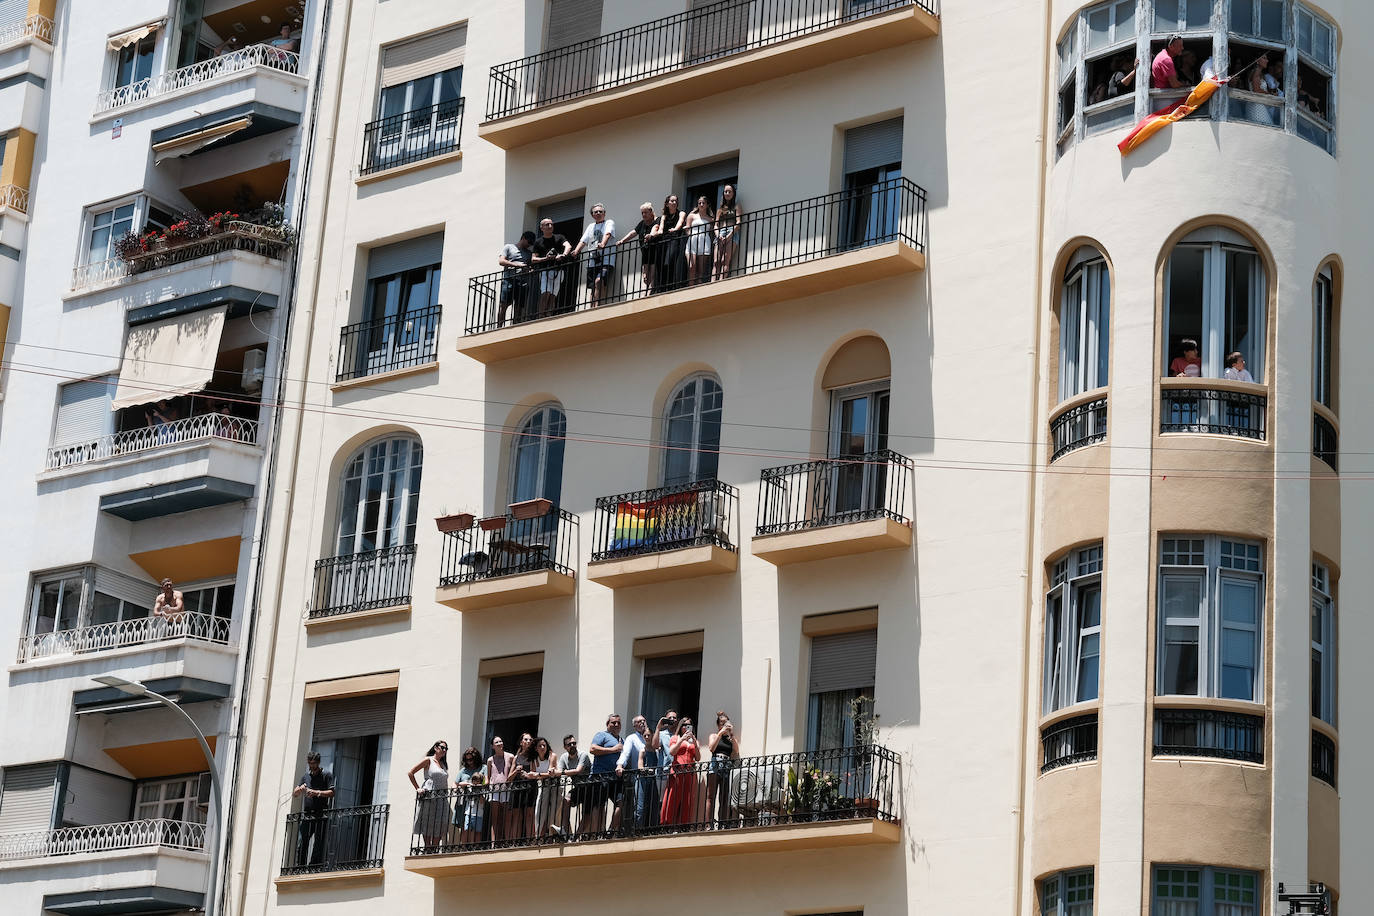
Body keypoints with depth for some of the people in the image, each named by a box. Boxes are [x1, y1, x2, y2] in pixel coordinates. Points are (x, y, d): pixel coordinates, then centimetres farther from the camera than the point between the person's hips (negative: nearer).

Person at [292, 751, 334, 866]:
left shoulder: (327, 775, 5)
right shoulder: (306, 776, 19)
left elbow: (331, 792, -5)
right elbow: (294, 793, 16)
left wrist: (316, 793, -17)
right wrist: (300, 789, -8)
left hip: (321, 816, -5)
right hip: (306, 816, 5)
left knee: (318, 847, -7)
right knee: (301, 845, -1)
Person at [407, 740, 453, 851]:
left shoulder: (443, 764, 17)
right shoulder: (428, 760, 0)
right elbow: (410, 773, -3)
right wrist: (417, 788, -7)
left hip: (442, 798, 6)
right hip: (429, 796, -6)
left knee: (440, 825, 0)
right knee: (428, 825, -3)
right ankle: (427, 848, -1)